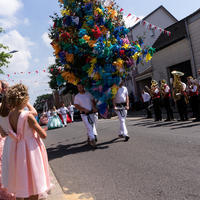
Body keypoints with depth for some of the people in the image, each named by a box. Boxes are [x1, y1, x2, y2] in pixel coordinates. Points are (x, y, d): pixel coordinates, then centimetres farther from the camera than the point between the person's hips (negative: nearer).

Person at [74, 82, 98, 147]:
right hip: (84, 114, -4)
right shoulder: (77, 96, -2)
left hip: (91, 113, 4)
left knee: (93, 126, 11)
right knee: (89, 127, -12)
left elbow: (93, 101, 12)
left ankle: (89, 138, 30)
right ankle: (92, 140, -9)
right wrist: (84, 109, -16)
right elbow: (76, 106, -6)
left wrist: (94, 107, -5)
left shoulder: (88, 94, 4)